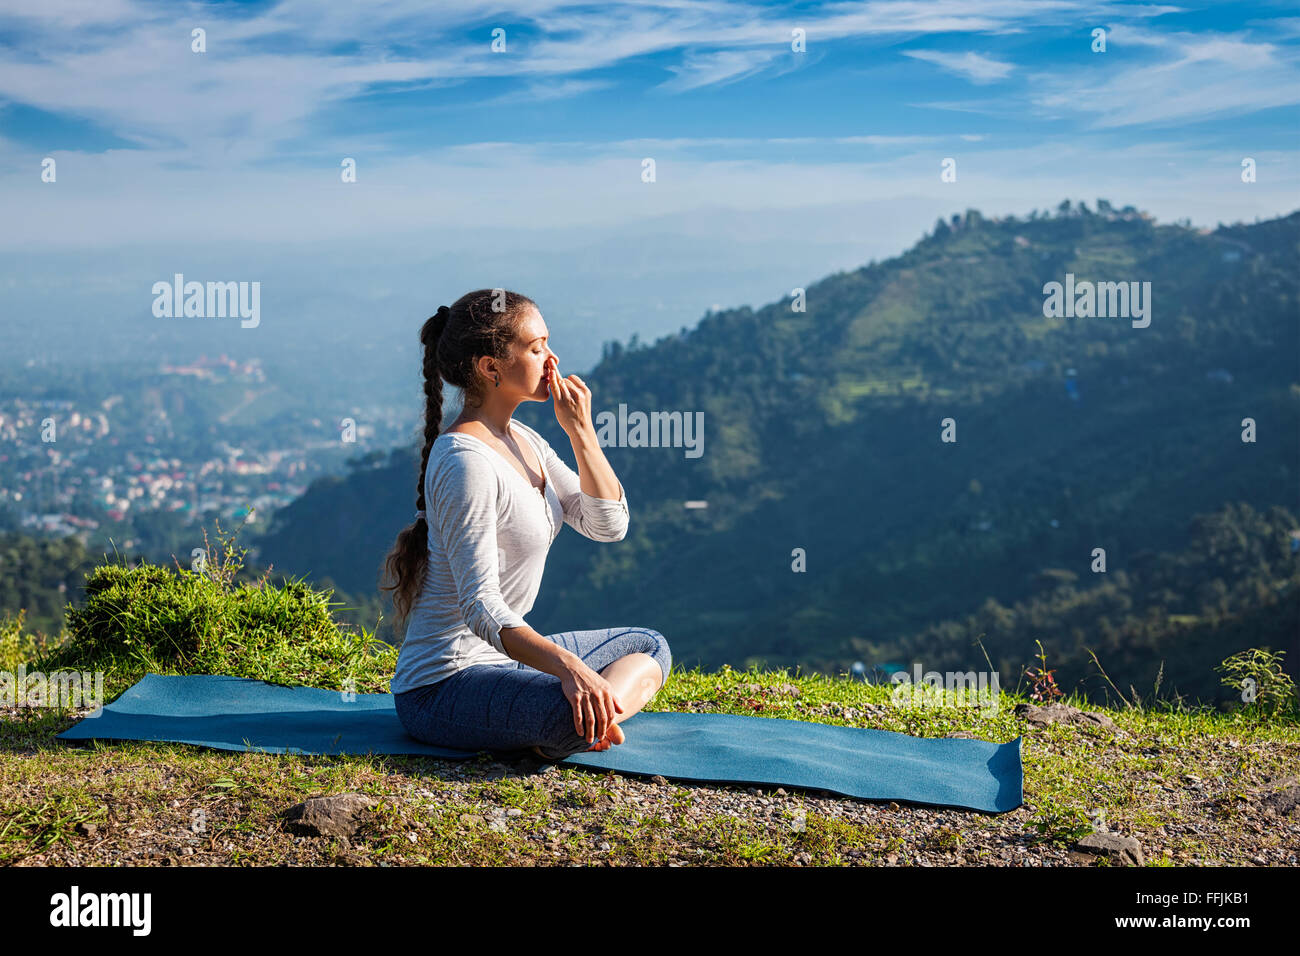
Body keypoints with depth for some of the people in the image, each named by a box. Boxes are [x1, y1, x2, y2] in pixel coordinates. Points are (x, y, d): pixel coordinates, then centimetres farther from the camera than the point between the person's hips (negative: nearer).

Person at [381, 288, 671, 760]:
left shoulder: (523, 441, 9)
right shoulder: (466, 461, -20)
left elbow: (608, 524, 9)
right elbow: (480, 607, -27)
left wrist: (580, 430, -3)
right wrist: (567, 666, -41)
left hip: (505, 658, 11)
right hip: (444, 685, -11)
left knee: (649, 647, 18)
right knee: (574, 710, -38)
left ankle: (593, 717, -6)